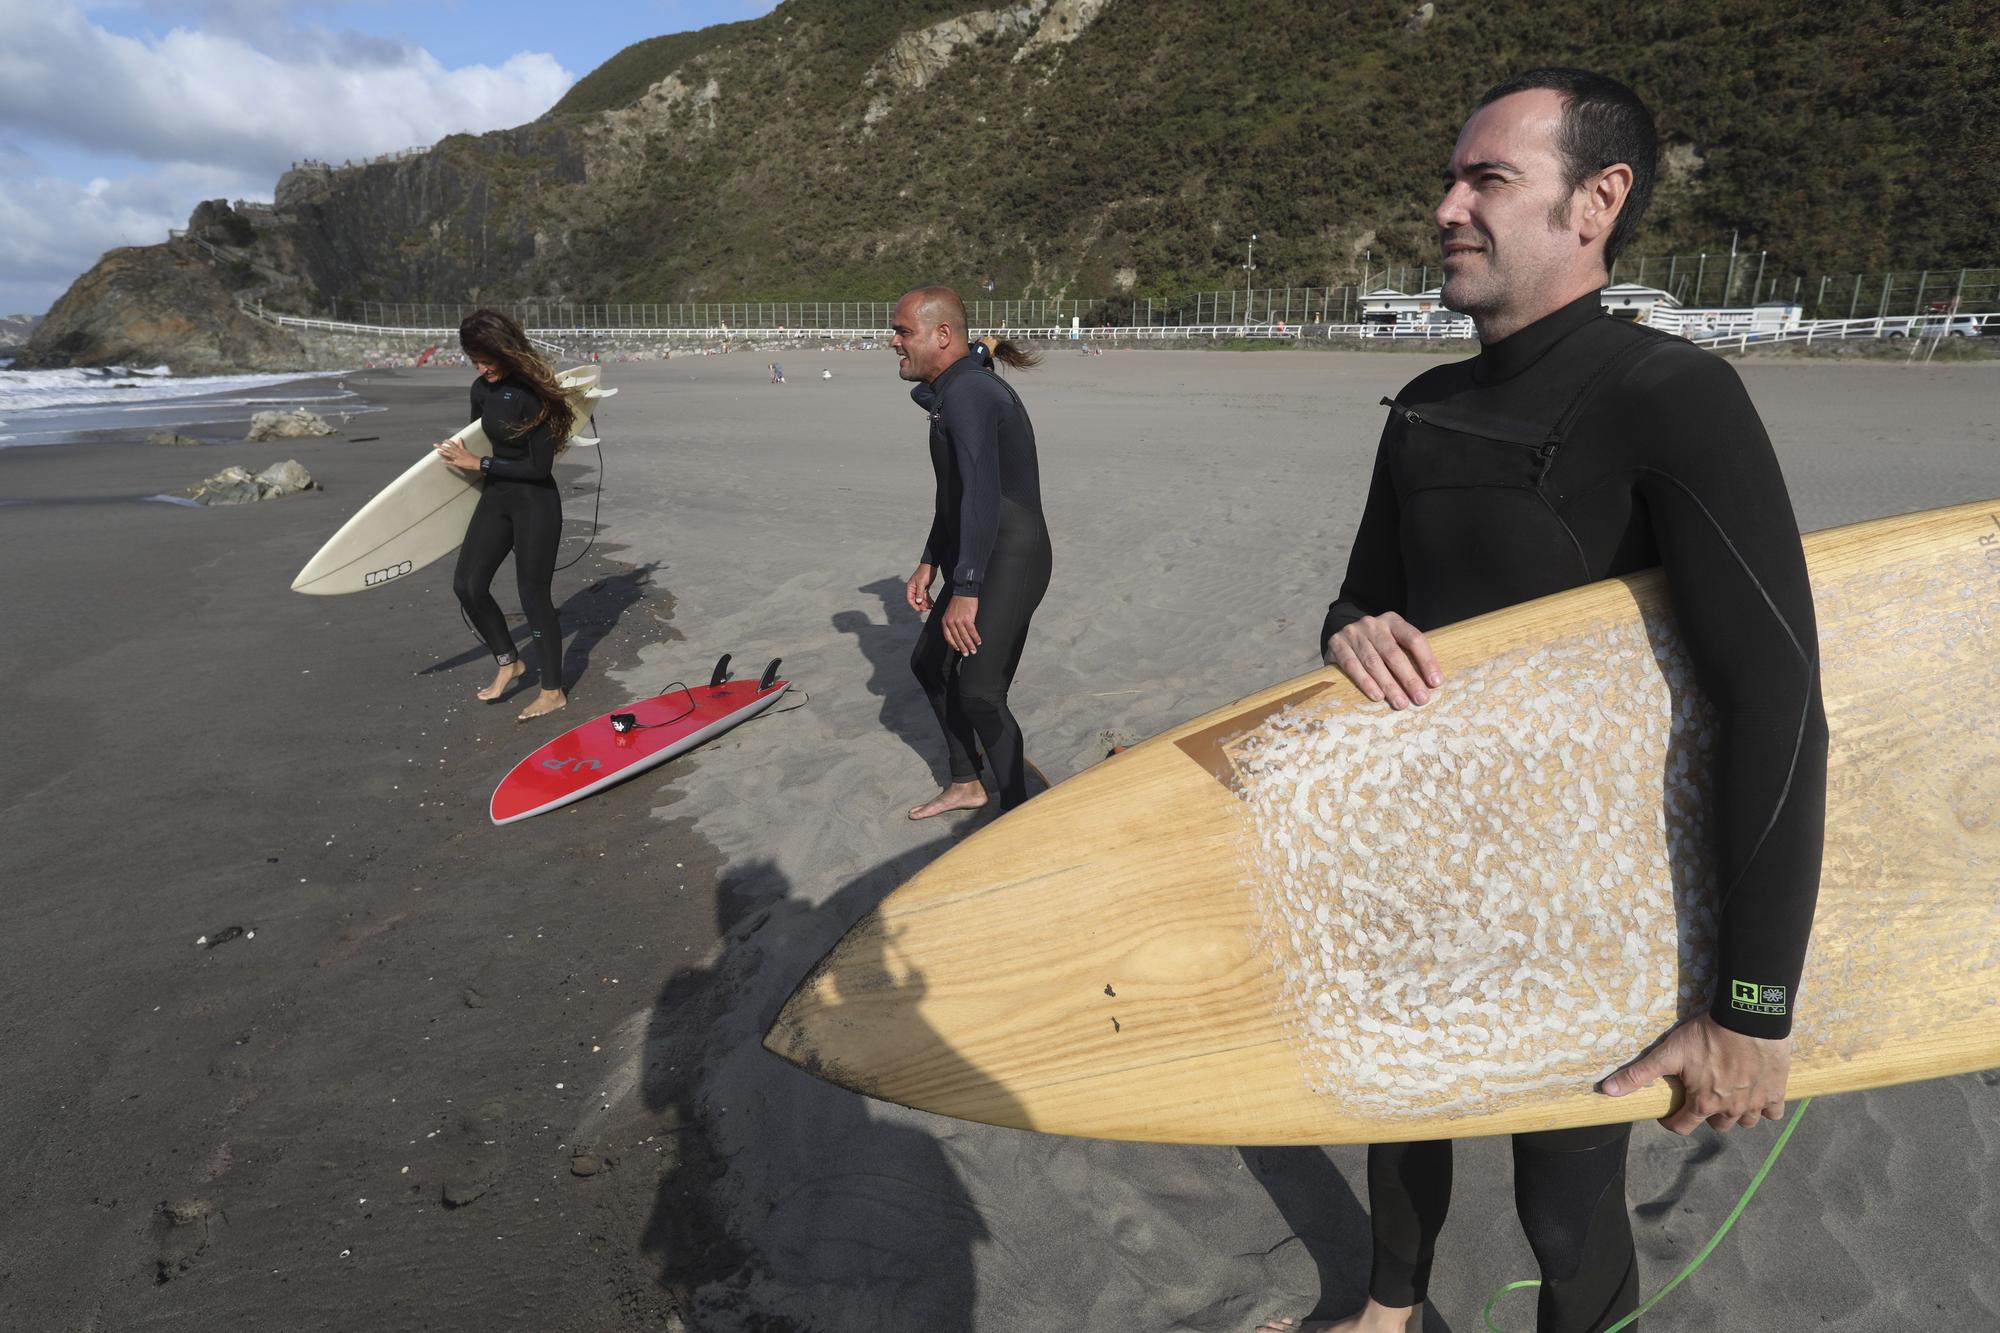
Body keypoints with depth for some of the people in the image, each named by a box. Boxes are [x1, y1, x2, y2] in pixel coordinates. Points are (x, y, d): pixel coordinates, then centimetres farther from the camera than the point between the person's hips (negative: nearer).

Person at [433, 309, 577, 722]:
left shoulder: (531, 393, -18)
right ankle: (508, 662, 27)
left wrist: (480, 465, -15)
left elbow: (541, 466, -20)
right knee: (468, 584, 6)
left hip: (535, 502, -7)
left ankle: (553, 691, 13)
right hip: (496, 496, 7)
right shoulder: (482, 389, 3)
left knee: (534, 595, 0)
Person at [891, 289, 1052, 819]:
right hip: (980, 559, 11)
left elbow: (982, 495, -30)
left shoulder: (967, 393, -20)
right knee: (929, 662, 19)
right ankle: (965, 785, 34)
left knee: (978, 693, -11)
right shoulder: (950, 392, 13)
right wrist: (929, 564, 20)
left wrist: (965, 591, -33)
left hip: (1010, 562, -11)